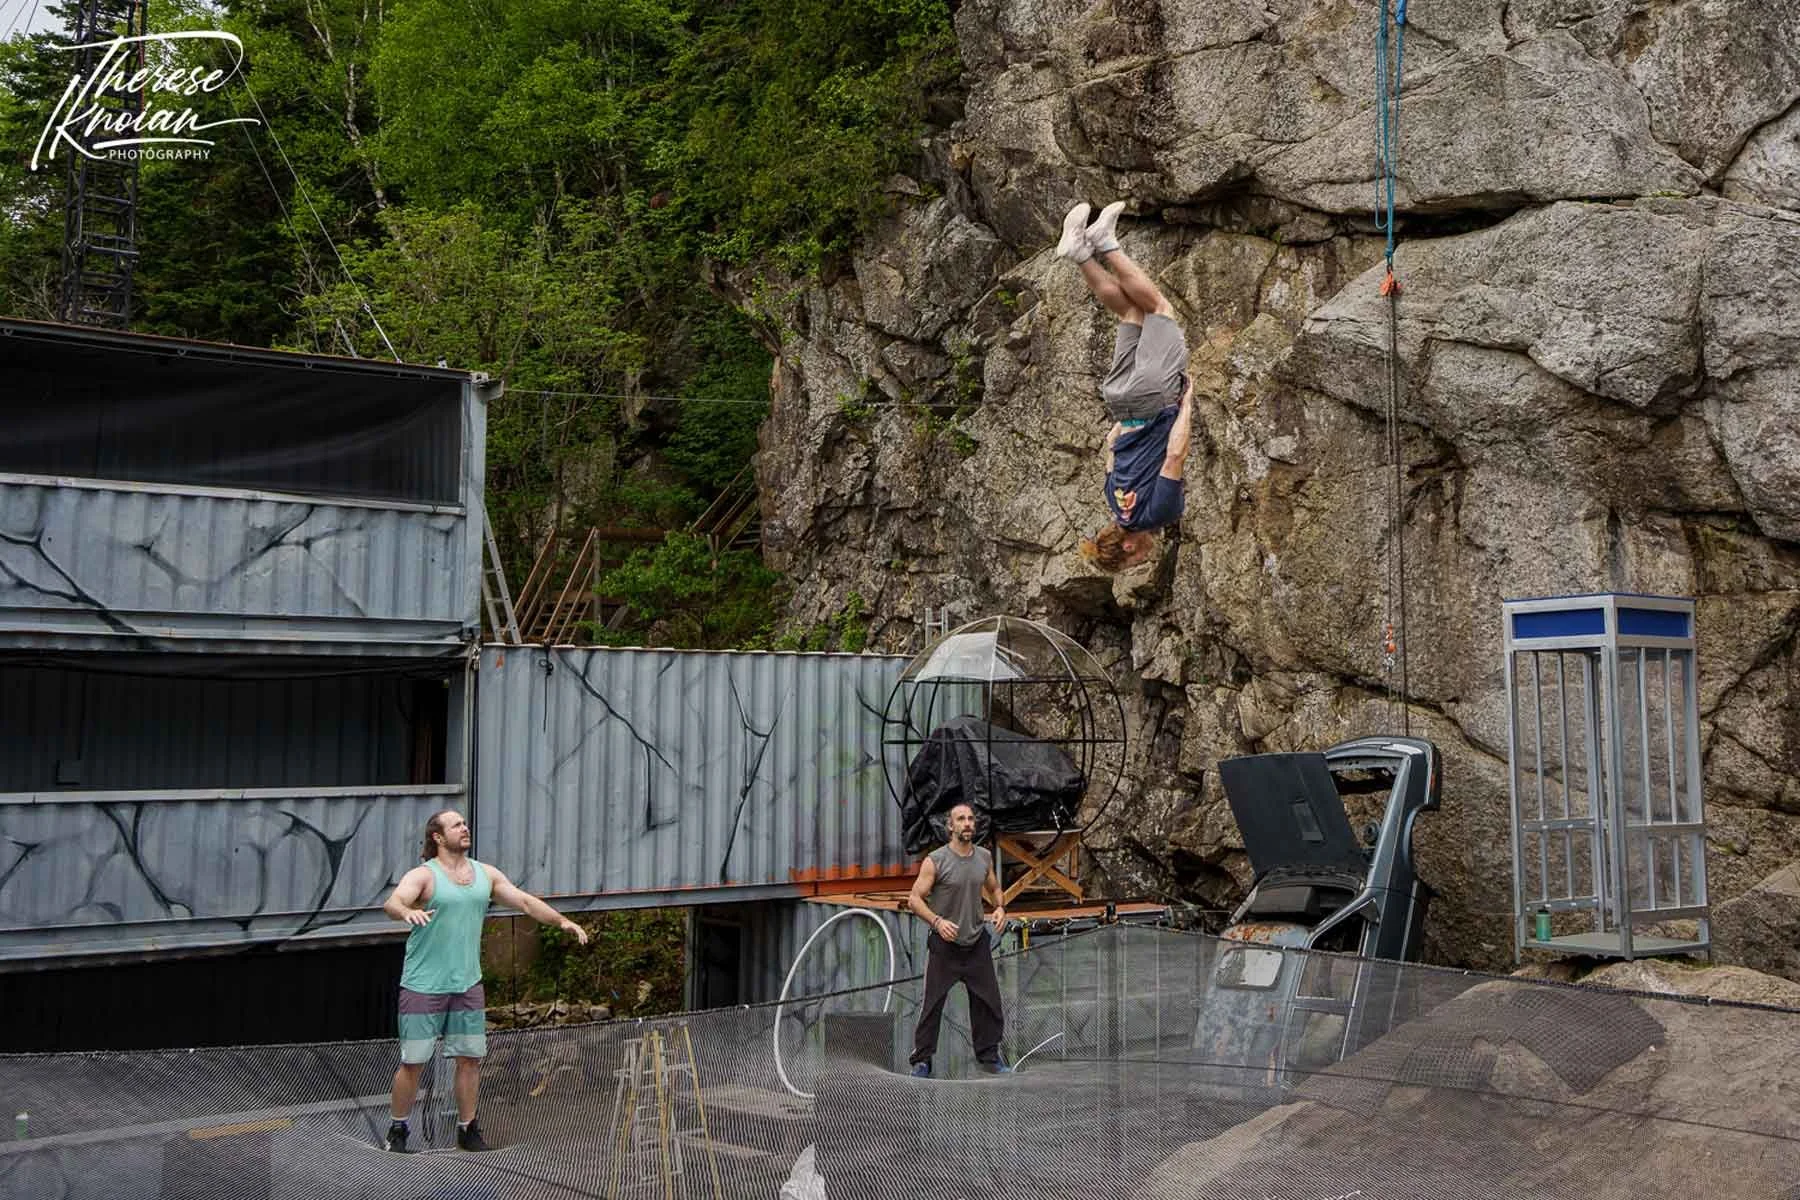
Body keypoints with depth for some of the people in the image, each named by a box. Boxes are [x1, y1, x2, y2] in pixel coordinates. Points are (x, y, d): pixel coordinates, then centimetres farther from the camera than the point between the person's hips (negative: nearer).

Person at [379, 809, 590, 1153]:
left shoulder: (486, 874, 9)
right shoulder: (423, 875, -8)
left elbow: (525, 901, 10)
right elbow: (392, 902, -26)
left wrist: (561, 921, -1)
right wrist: (407, 912, -49)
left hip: (467, 985, 5)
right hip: (423, 986, -5)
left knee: (470, 1057, 8)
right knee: (413, 1061, 0)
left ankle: (467, 1129, 21)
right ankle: (397, 1130, 18)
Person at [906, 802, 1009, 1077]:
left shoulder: (984, 858, 2)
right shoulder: (935, 861, -13)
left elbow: (993, 888, 18)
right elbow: (914, 899, -13)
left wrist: (1000, 907, -3)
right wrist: (937, 921, -27)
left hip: (977, 942, 4)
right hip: (944, 943, -4)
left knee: (988, 1002, 8)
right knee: (932, 1003, 2)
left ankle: (989, 1057, 23)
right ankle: (921, 1060, 13)